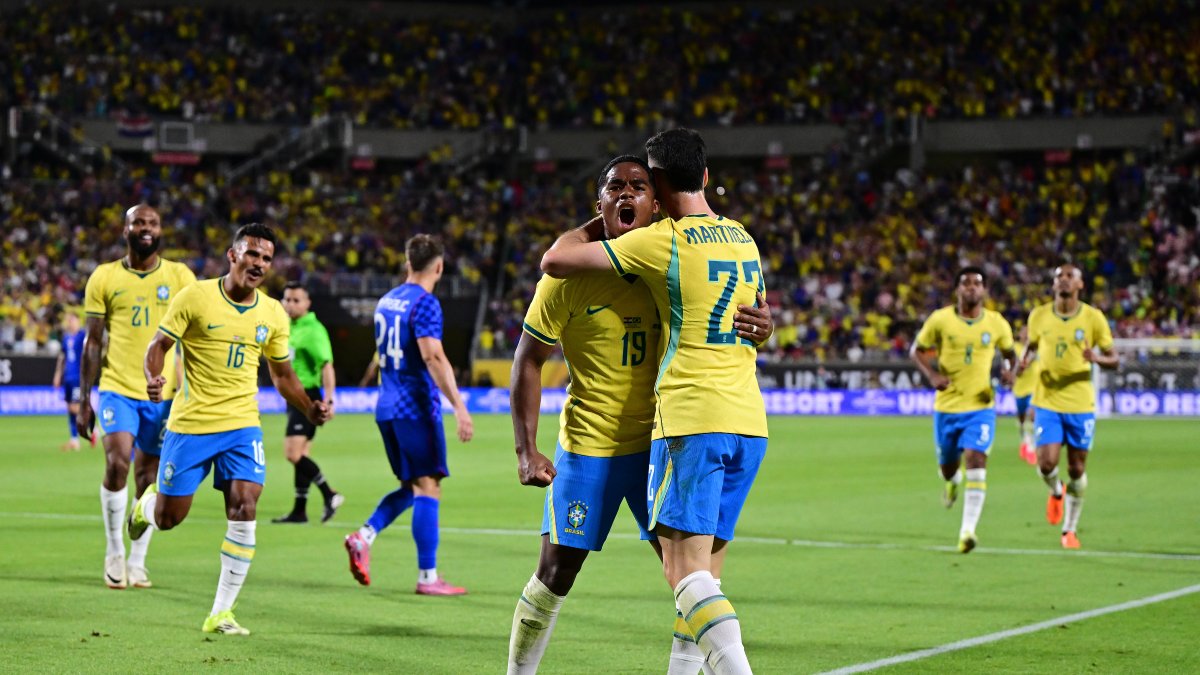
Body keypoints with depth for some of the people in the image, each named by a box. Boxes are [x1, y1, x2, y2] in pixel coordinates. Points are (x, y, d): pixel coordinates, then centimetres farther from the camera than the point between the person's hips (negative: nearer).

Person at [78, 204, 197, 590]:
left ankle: (137, 562, 19)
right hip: (117, 389, -1)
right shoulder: (104, 278, 3)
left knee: (149, 478, 6)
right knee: (117, 463, -19)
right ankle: (114, 552, -2)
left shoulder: (180, 277, 4)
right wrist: (84, 400, 3)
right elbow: (93, 342, 6)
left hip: (164, 394, 1)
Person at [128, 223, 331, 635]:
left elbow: (283, 375, 15)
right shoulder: (195, 297, -8)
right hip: (190, 424, -2)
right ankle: (147, 503, 44)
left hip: (242, 425, 3)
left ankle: (221, 614, -6)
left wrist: (310, 408, -2)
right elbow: (159, 345, -4)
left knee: (244, 511, -14)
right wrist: (153, 379, -25)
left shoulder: (273, 314, 5)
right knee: (168, 517, 3)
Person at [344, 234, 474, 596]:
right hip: (416, 407, -8)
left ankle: (364, 536, -2)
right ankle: (427, 577, -6)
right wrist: (459, 407, -25)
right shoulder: (424, 303, -12)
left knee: (412, 487, 16)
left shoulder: (386, 301, 13)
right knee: (427, 488, -5)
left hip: (387, 408, 8)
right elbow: (433, 357, -22)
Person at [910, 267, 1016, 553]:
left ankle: (967, 530, -18)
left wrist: (1010, 370, -6)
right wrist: (932, 375, -13)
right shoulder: (940, 320, -4)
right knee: (948, 467, 12)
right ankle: (952, 482, 53)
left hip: (981, 406, -1)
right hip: (947, 406, 1)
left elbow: (1009, 352, 17)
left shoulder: (997, 323, 0)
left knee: (976, 462, -18)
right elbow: (917, 351, 5)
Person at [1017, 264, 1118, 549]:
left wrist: (1098, 359, -22)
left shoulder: (1093, 318, -4)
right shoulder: (1039, 316, 1)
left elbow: (1114, 359, 1)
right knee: (1046, 463, -12)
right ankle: (1056, 492, 25)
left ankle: (1070, 530, 20)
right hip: (1047, 401, 1)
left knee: (1077, 469, 4)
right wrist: (1024, 362, -3)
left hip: (1081, 404, -1)